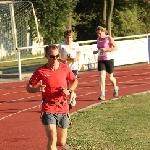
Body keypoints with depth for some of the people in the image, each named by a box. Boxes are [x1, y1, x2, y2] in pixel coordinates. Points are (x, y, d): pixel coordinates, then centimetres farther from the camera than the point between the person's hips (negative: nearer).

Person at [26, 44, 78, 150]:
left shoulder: (65, 68, -1)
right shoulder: (41, 71, -8)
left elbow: (75, 81, 16)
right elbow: (29, 87, 0)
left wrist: (69, 91, -5)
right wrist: (37, 89, -23)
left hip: (63, 108, 3)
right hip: (48, 109, -3)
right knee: (52, 140, -19)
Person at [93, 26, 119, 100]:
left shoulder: (109, 38, -9)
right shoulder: (98, 39, 8)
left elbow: (116, 47, -12)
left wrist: (106, 49, -22)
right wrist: (96, 51, 1)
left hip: (109, 60, -4)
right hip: (100, 60, 4)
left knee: (110, 77, 10)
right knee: (101, 77, -11)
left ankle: (115, 88, 42)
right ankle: (102, 95, -14)